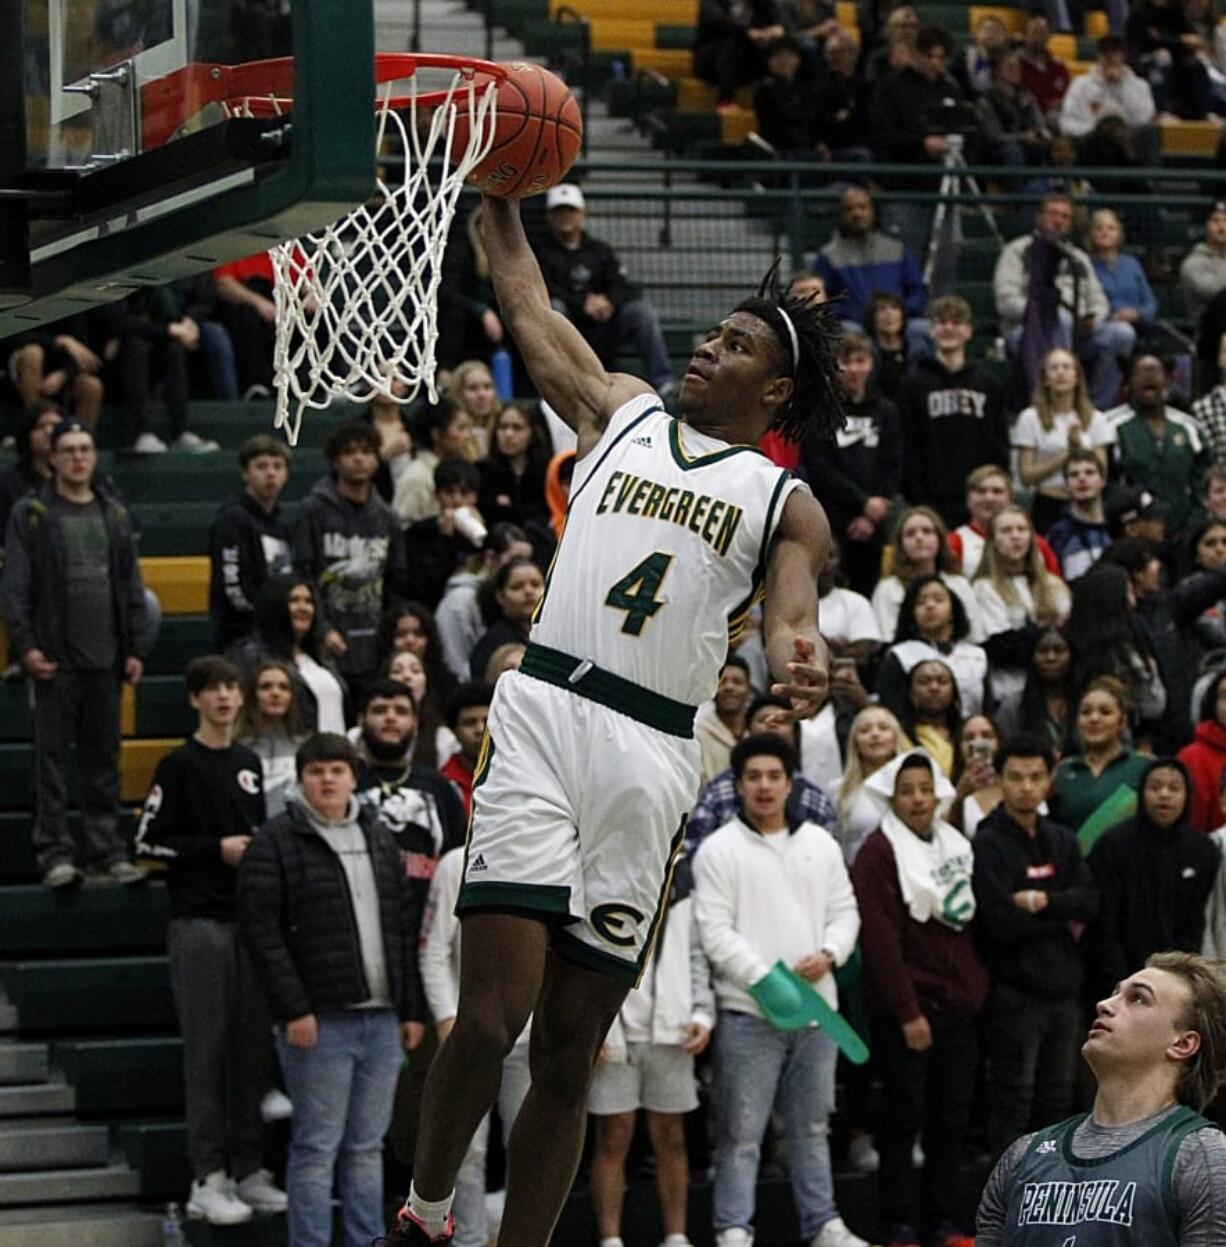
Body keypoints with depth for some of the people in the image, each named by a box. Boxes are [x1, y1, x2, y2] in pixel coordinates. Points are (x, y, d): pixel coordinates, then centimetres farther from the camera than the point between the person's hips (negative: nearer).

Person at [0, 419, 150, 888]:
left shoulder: (114, 515, 14)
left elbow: (132, 586, 15)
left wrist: (136, 648, 8)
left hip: (105, 657, 4)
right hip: (56, 659, -4)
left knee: (103, 758, 6)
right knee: (52, 757, -3)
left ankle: (106, 848, 12)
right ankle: (55, 853, 0)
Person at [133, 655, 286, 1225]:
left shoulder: (249, 764, 14)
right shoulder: (180, 766, -3)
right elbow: (148, 842, -6)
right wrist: (216, 849, -12)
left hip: (250, 916, 6)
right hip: (199, 921, -6)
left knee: (251, 1045, 6)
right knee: (207, 1047, -6)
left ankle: (249, 1169, 12)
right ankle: (208, 1178, -4)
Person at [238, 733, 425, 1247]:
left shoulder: (380, 841, 16)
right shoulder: (275, 843, -4)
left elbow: (406, 929, 17)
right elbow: (262, 930, -10)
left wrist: (413, 1008, 11)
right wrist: (293, 1009, -17)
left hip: (381, 1018, 6)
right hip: (319, 1020, -6)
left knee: (367, 1146, 10)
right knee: (316, 1147, -4)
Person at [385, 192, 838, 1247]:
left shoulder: (786, 505, 14)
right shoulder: (619, 411, 20)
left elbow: (792, 615, -3)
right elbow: (528, 304, 26)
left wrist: (801, 660, -25)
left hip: (653, 754, 0)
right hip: (543, 715, 0)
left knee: (570, 1050, 3)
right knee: (495, 1013, -14)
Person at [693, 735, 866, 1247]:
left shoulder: (820, 844, 11)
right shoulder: (719, 850, -4)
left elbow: (845, 912, 13)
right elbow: (715, 931, -10)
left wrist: (828, 954, -7)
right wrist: (766, 980, -19)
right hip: (748, 1012, -5)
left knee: (812, 1125, 14)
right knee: (741, 1131, -2)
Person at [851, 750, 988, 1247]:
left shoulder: (957, 847, 13)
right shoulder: (880, 852, -8)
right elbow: (881, 939, -14)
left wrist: (977, 990, 9)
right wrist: (907, 1013, -17)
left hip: (959, 1006, 6)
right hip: (906, 1009, -6)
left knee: (952, 1117, 8)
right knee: (905, 1117, -1)